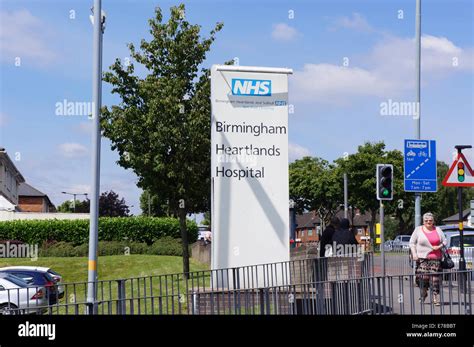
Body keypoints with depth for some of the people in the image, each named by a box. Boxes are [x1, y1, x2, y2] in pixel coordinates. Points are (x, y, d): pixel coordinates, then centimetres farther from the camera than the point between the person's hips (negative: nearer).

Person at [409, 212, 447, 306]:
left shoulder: (438, 230, 12)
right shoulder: (418, 230, 7)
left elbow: (444, 241, 15)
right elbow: (412, 243, 7)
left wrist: (439, 246, -6)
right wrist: (414, 254, -5)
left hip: (436, 258, 1)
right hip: (422, 258, -1)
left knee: (435, 279, -5)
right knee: (422, 277, -8)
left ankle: (436, 298, 0)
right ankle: (423, 292, 19)